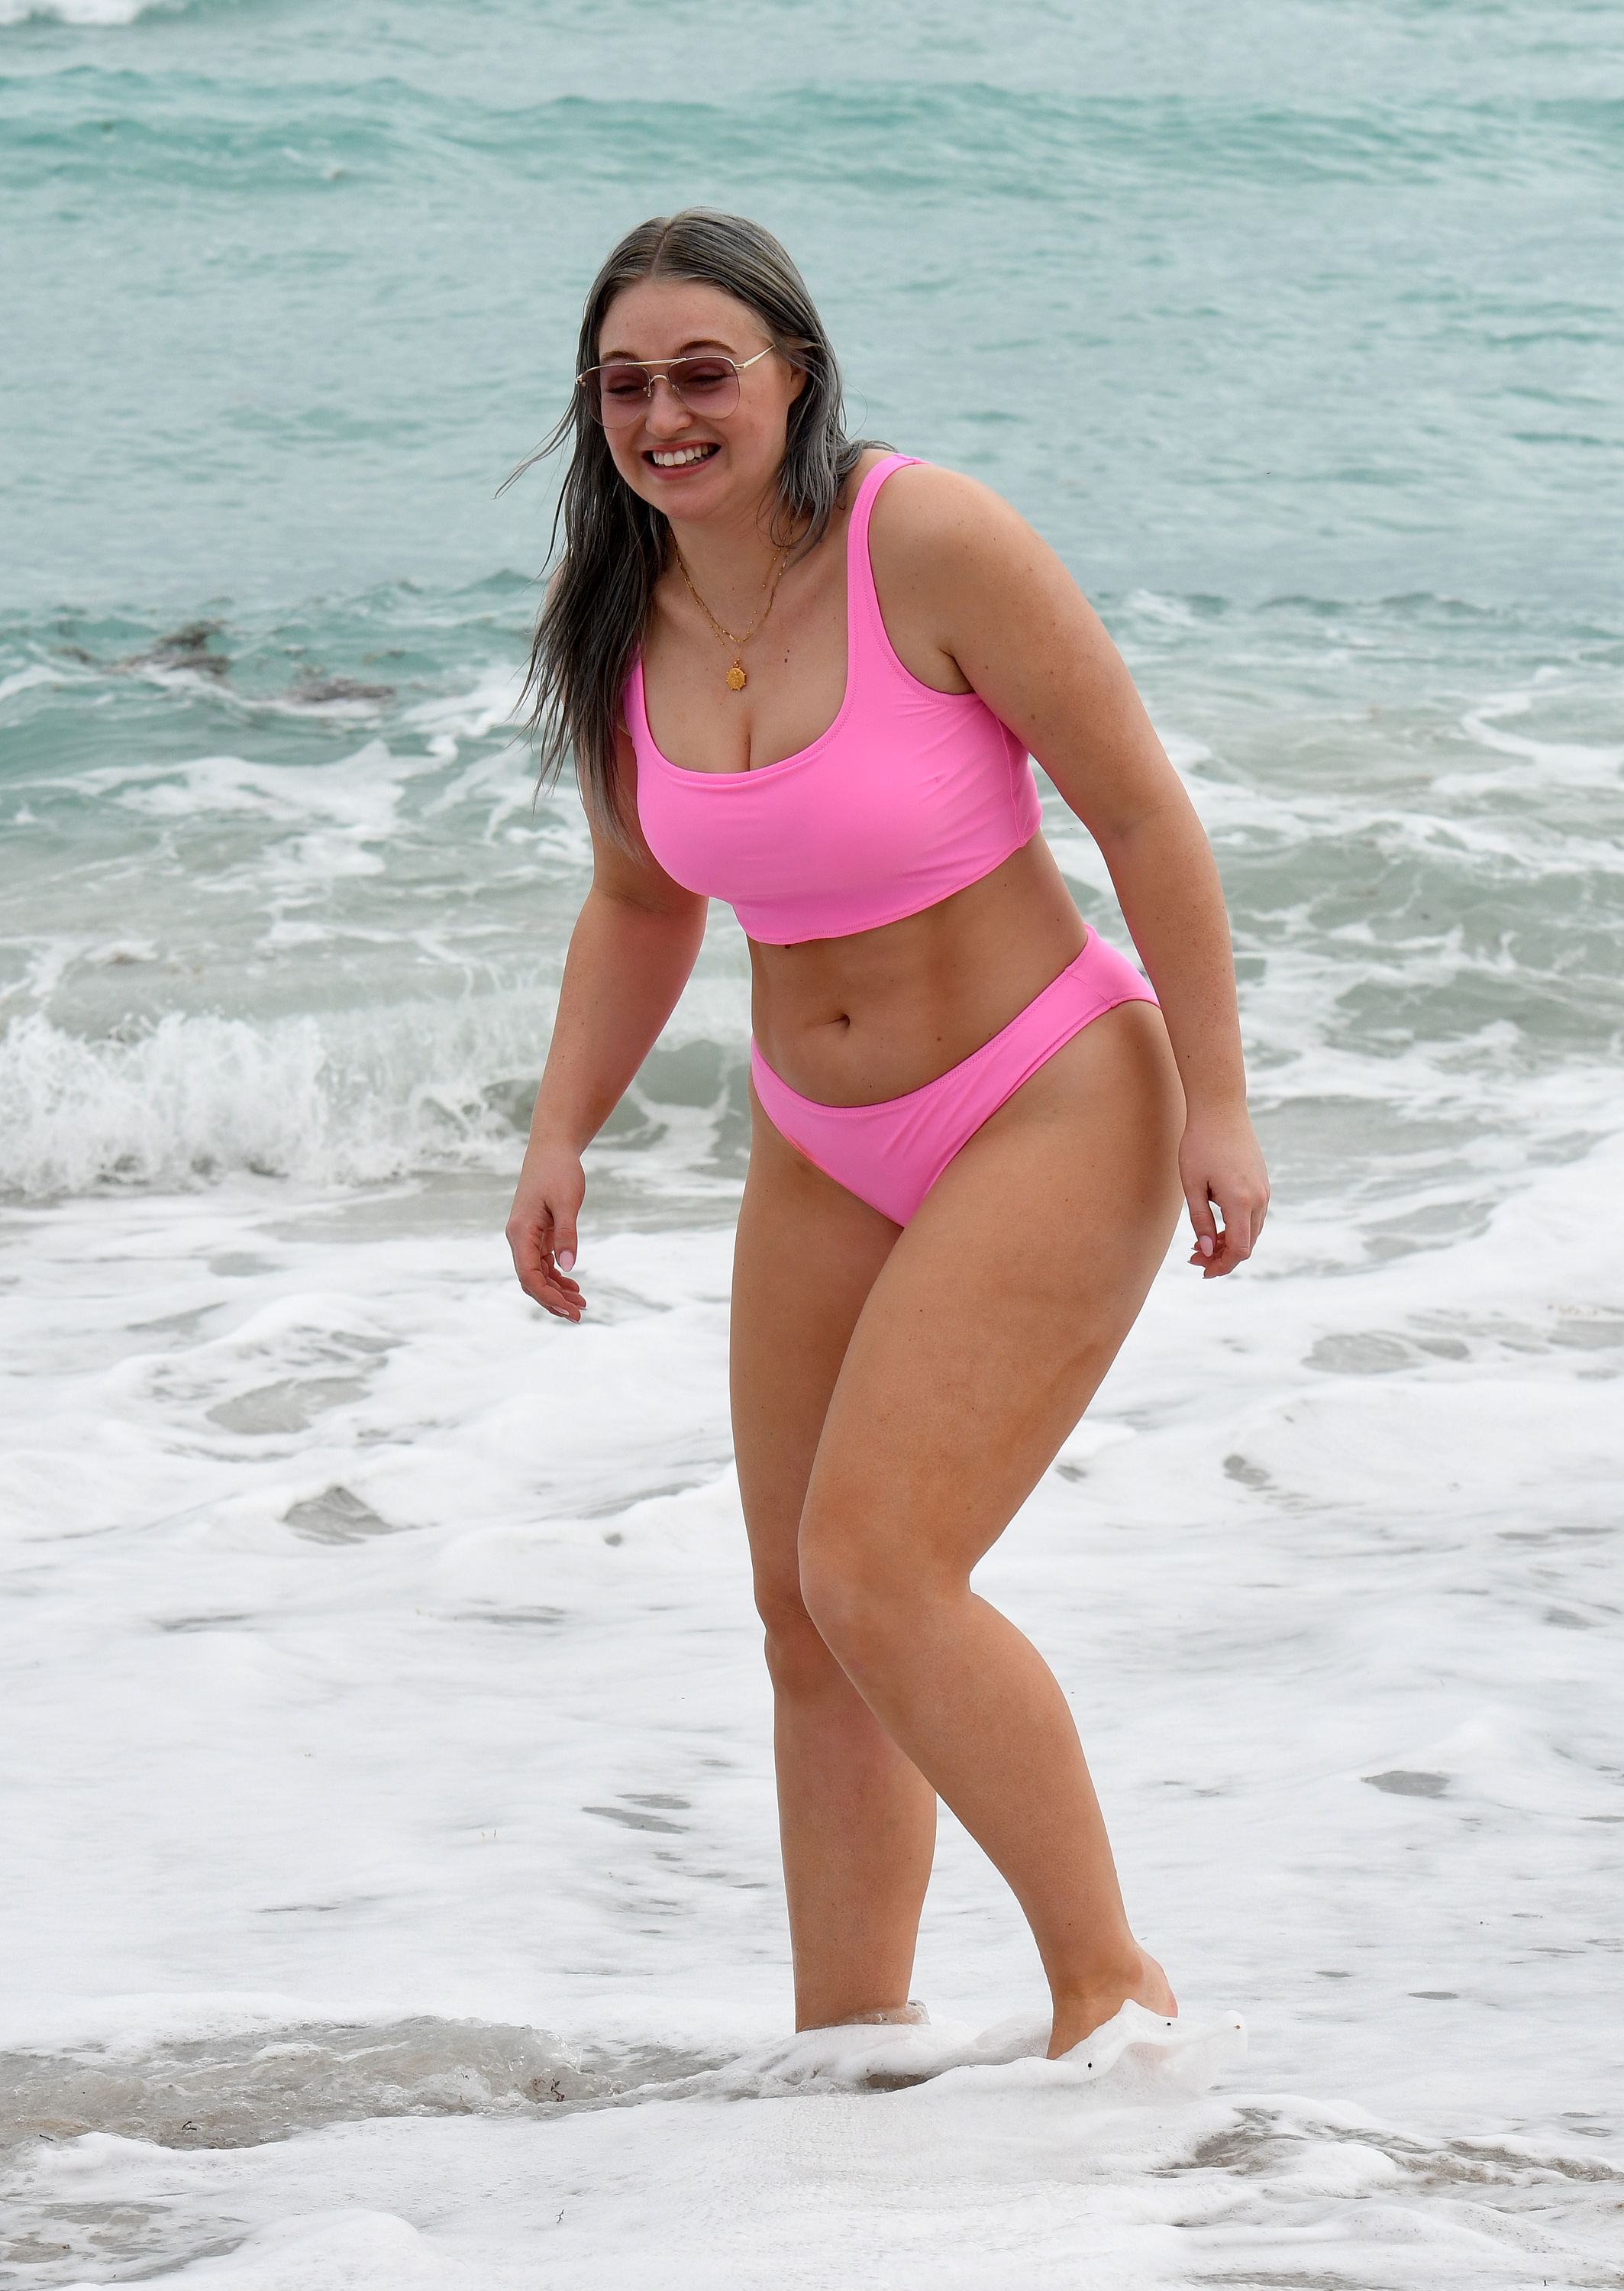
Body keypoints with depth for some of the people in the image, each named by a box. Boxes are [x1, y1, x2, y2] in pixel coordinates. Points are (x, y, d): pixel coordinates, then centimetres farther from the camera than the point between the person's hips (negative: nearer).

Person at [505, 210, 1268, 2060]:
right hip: (825, 1152, 7)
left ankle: (1112, 1989, 0)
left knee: (875, 1571, -16)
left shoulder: (930, 545, -20)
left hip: (1051, 1114, -7)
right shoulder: (623, 626, -1)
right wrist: (559, 1139, 6)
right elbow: (641, 902, 15)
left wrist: (1215, 1107, -16)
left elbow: (1143, 815, -15)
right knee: (806, 1617, 7)